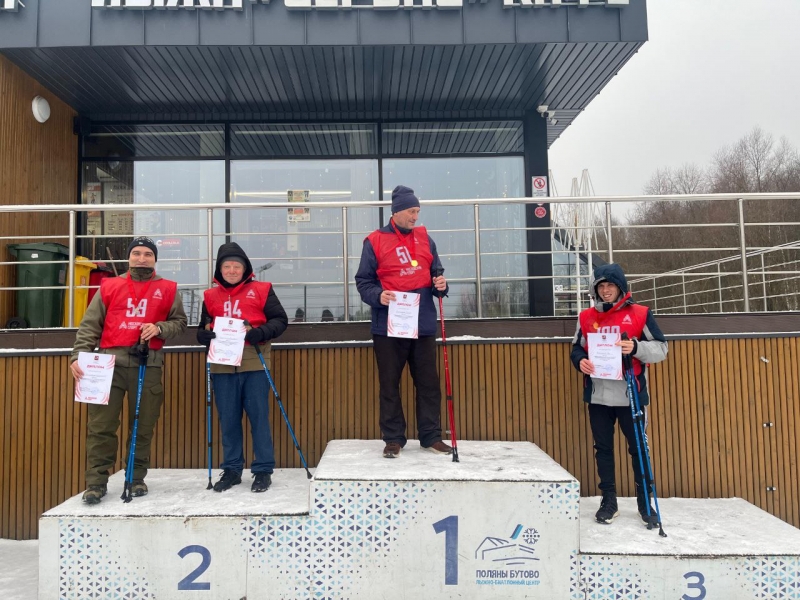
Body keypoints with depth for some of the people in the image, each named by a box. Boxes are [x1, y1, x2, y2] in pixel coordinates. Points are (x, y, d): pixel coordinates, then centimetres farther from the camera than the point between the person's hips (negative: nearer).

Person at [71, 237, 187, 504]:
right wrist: (78, 356, -4)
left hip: (148, 364, 0)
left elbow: (179, 322, 12)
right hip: (110, 362, 0)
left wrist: (159, 328, -9)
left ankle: (137, 478, 18)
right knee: (101, 425, 0)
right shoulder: (109, 286, 10)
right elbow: (90, 325, 7)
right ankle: (96, 482, 9)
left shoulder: (168, 289, 9)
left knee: (143, 426, 6)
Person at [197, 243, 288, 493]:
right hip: (223, 366, 3)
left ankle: (263, 470, 12)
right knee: (228, 420, 9)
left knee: (259, 418, 2)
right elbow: (201, 332, 17)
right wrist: (210, 335, -7)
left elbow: (280, 320, 0)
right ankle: (232, 469, 22)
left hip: (254, 364, -3)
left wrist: (257, 334, -16)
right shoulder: (210, 296, 14)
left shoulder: (261, 290, 4)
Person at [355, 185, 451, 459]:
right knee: (389, 385, 5)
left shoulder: (424, 238, 11)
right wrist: (378, 296, -20)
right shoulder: (374, 241, -1)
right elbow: (363, 281, -1)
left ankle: (431, 436, 21)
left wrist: (440, 285, -4)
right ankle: (393, 438, 18)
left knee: (428, 383, 9)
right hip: (388, 326, -3)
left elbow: (435, 272, 18)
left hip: (423, 324, 4)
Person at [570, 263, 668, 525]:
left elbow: (661, 348, -1)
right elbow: (576, 347, 13)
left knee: (638, 448, 8)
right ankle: (608, 501, 22)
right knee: (603, 448, 9)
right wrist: (580, 361, -9)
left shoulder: (640, 314, -1)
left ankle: (645, 502, 24)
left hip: (630, 395, -2)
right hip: (598, 396, 2)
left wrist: (636, 347, -20)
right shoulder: (586, 317, 7)